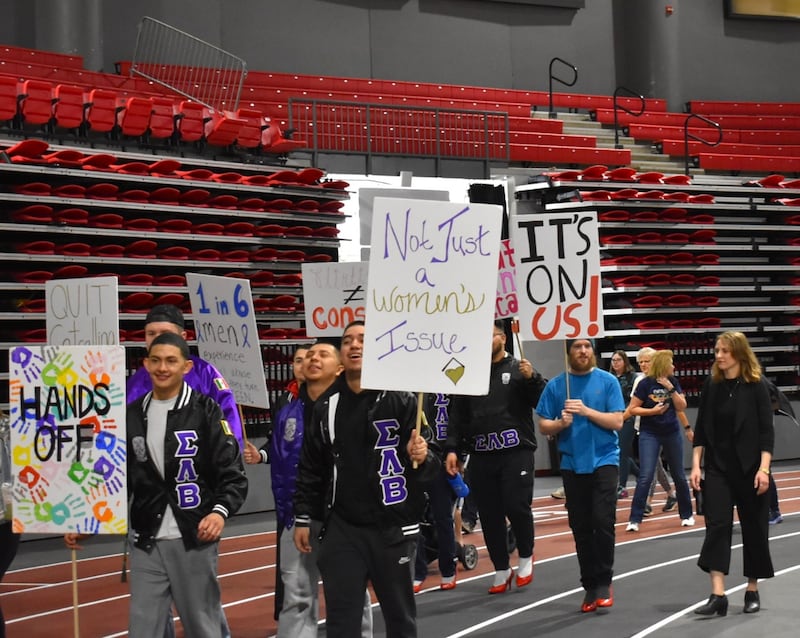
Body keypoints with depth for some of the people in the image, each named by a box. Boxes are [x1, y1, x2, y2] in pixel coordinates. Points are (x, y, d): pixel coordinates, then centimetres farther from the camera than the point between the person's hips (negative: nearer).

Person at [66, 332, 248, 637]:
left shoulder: (205, 410, -3)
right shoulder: (132, 415, 10)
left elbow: (232, 473, -8)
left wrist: (220, 511, -25)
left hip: (194, 541, -4)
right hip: (145, 544, 4)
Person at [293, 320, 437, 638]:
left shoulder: (402, 400, -5)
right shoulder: (327, 406, 6)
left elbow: (430, 462, -5)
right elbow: (311, 468, 12)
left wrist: (421, 458, -27)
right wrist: (303, 518, 11)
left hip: (393, 528, -3)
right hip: (342, 529, 3)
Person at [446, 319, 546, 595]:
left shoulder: (519, 369, 3)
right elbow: (457, 416, 13)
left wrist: (532, 379, -21)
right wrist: (452, 448, 3)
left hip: (516, 453, -4)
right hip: (481, 456, 4)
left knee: (517, 506, -11)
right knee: (489, 515, 6)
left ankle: (526, 556, 15)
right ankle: (501, 570, 18)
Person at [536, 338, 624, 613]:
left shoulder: (608, 381, -1)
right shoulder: (555, 385, 3)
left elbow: (617, 421, -7)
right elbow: (543, 426, 4)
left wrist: (586, 411, -18)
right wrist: (561, 423, -16)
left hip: (604, 461, -2)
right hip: (572, 464, 2)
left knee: (603, 521, -12)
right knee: (580, 528, 6)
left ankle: (603, 582, 1)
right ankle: (589, 585, 16)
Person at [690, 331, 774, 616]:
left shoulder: (756, 386, -6)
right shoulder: (711, 385, 4)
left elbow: (766, 431, -7)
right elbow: (701, 429, 7)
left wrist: (763, 468, -14)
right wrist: (696, 465, 1)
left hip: (749, 468, -2)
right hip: (717, 468, 2)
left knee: (754, 528, 7)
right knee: (716, 526, -8)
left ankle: (752, 591, 21)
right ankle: (717, 595, -11)